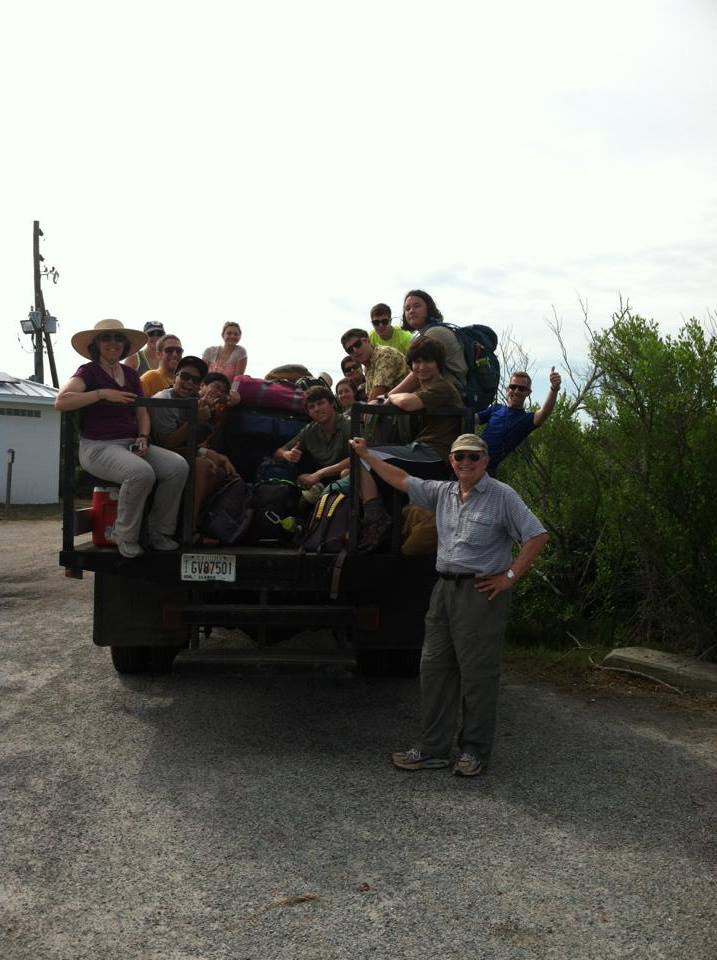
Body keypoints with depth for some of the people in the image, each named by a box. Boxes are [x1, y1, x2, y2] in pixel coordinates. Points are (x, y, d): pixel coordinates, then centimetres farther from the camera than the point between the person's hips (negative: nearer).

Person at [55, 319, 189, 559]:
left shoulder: (130, 374, 18)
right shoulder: (88, 371, 0)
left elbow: (142, 413, 20)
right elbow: (61, 401, -17)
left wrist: (143, 438, -1)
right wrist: (103, 393, -20)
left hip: (131, 444, 6)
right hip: (98, 446, -6)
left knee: (179, 466, -19)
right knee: (142, 473, -36)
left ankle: (159, 532, -8)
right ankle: (125, 537, -15)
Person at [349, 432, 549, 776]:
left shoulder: (502, 496, -7)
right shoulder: (443, 492, 11)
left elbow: (537, 536, -10)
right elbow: (402, 480, 19)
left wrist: (510, 576, -12)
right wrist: (366, 455, 19)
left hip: (481, 592, -7)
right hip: (444, 589, 7)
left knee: (477, 674, 0)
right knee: (434, 667, 8)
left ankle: (475, 752, 13)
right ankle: (433, 749, 17)